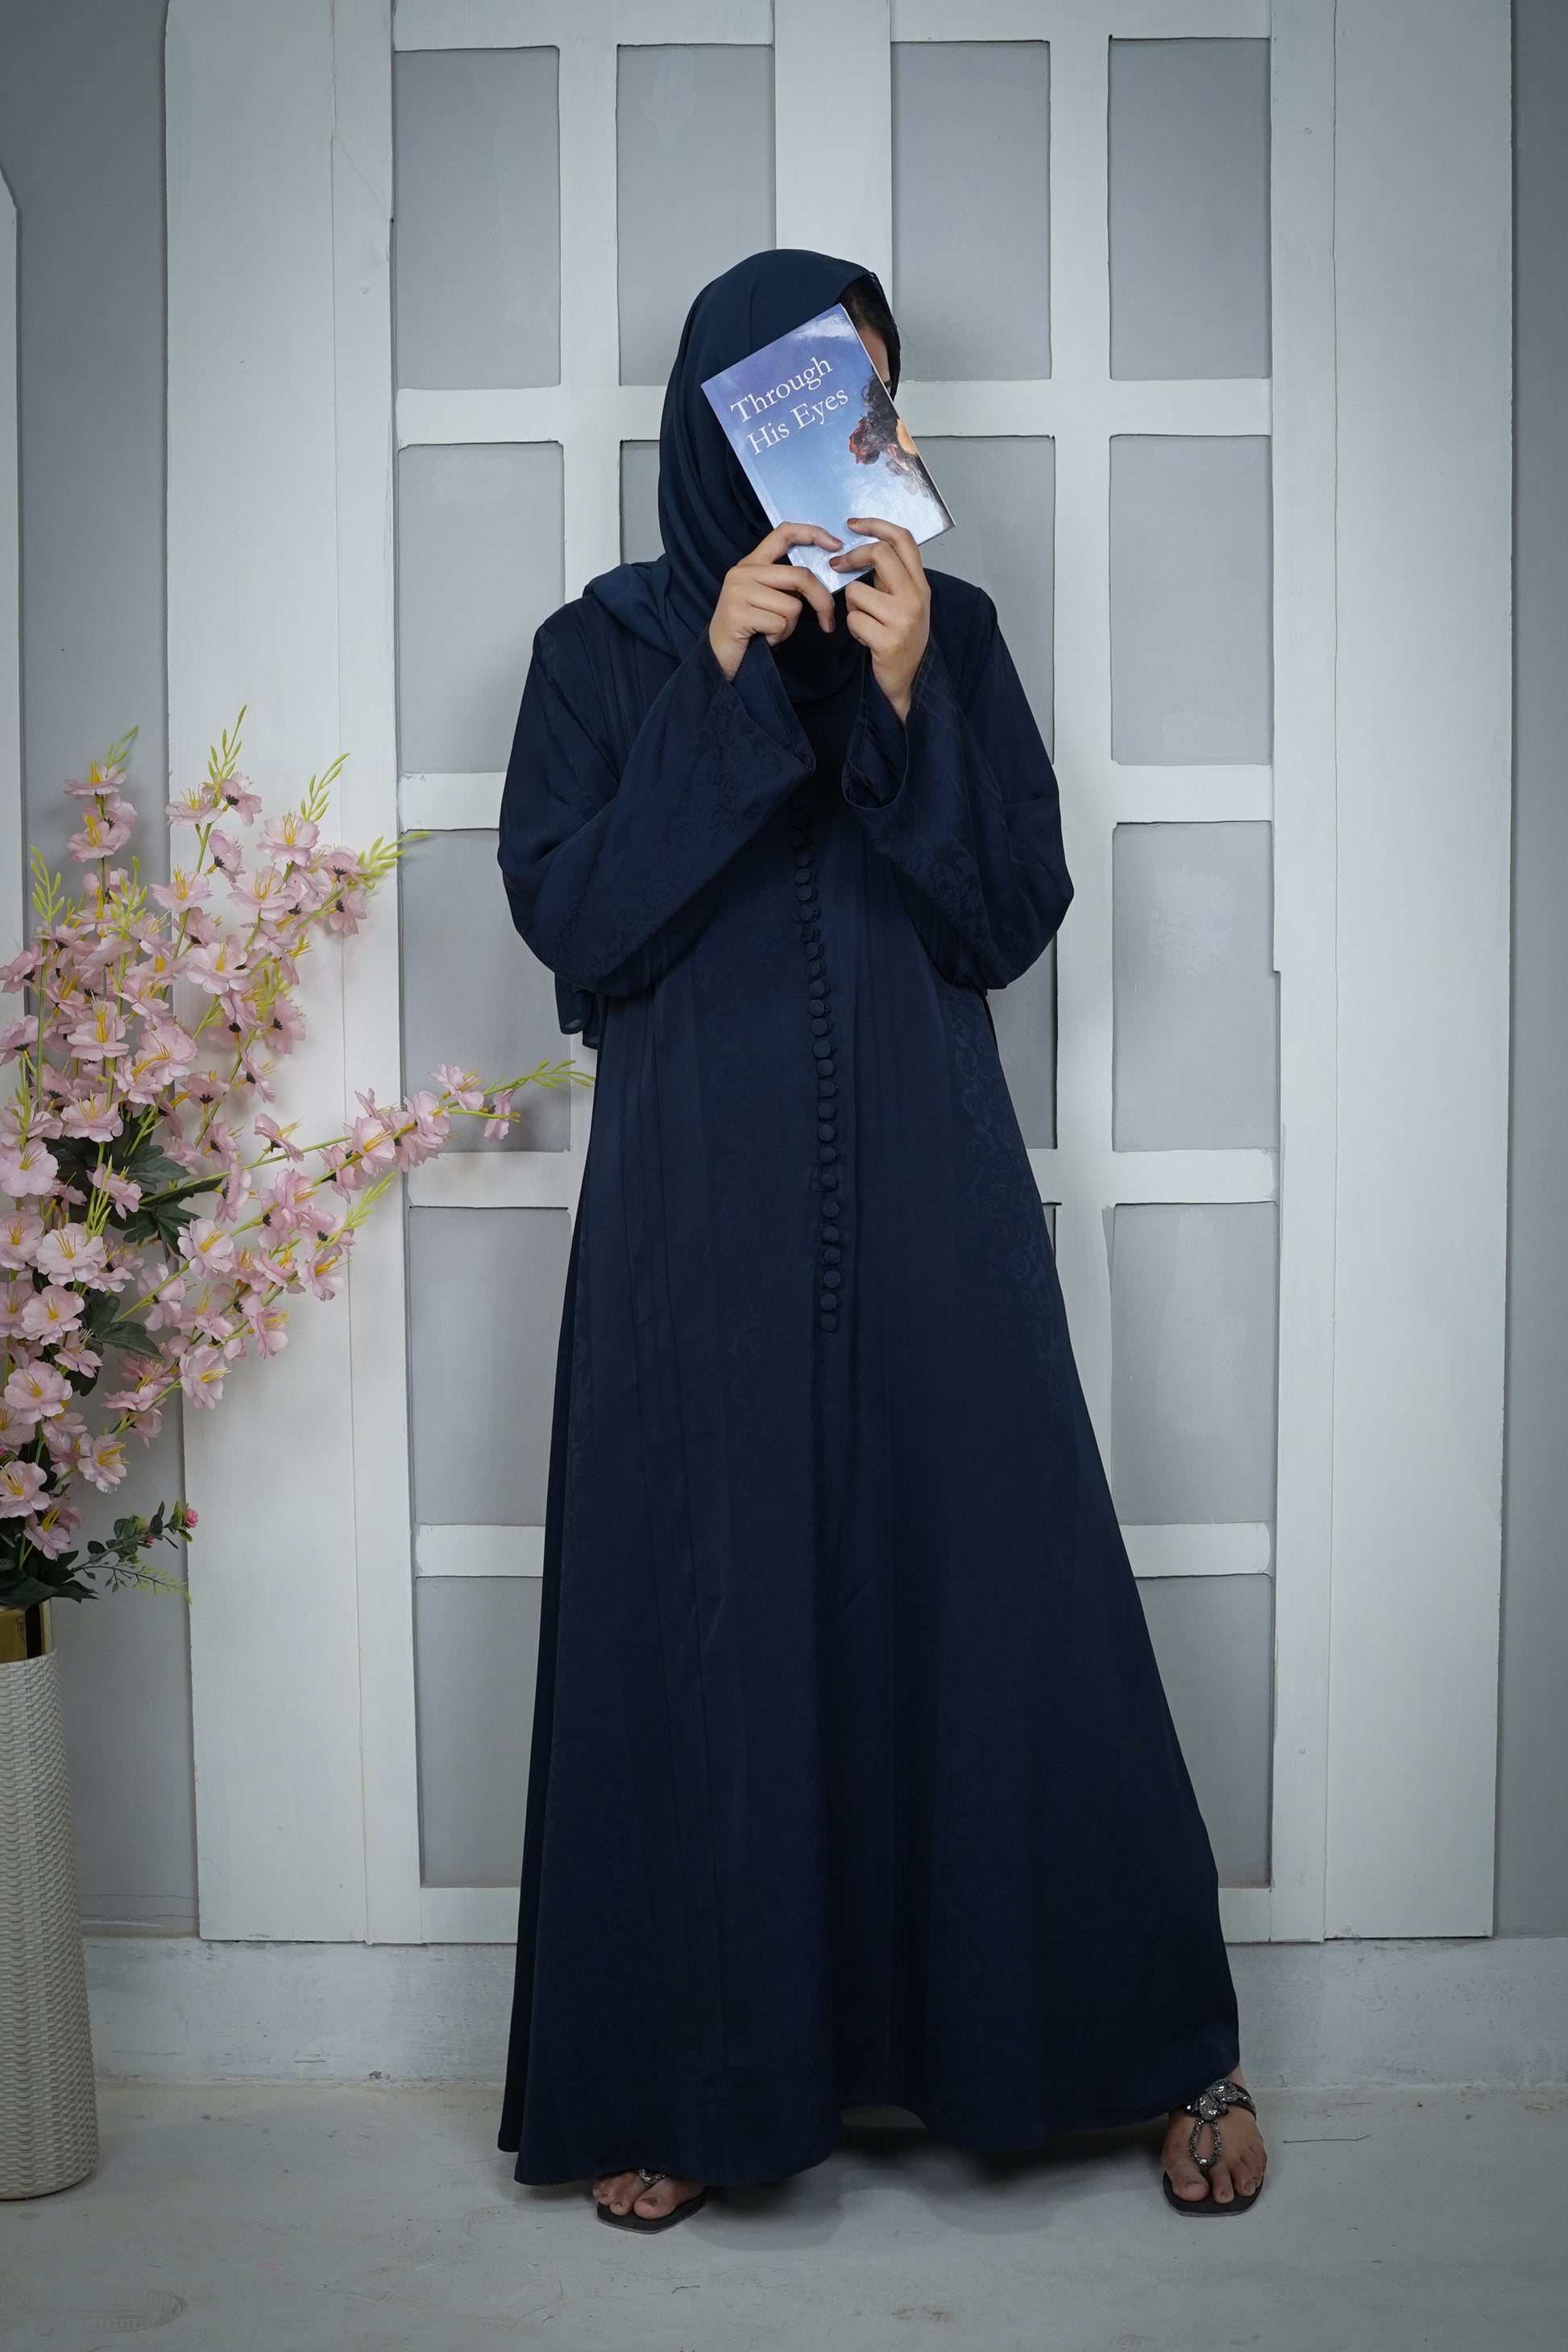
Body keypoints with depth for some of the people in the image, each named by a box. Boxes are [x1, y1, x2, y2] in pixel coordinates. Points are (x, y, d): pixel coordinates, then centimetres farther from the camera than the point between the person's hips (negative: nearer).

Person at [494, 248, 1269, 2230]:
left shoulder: (949, 631, 8)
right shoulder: (609, 646, 5)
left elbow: (1011, 918, -1)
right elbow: (568, 915, -8)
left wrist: (905, 700, -14)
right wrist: (723, 690, -14)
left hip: (929, 1211, 1)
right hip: (701, 1218, -1)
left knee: (1002, 1600, 3)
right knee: (704, 1620, 3)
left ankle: (1165, 2044, 20)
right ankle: (690, 2075, 20)